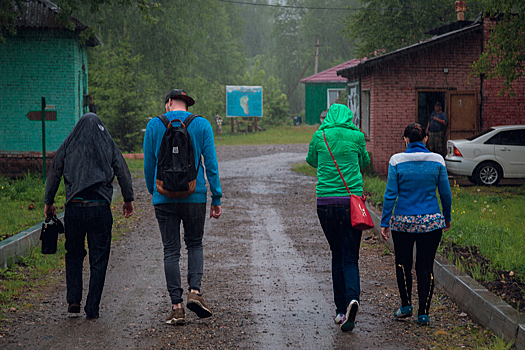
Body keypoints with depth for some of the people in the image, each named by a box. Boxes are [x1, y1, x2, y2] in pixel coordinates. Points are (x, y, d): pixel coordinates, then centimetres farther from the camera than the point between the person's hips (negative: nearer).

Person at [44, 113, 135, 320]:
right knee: (98, 260, 5)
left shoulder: (68, 146, 7)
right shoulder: (108, 146, 6)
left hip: (74, 208, 1)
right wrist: (128, 200, 11)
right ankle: (92, 309, 3)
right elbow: (123, 173, 3)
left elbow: (54, 174, 7)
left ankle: (73, 300, 4)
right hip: (100, 209, -1)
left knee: (74, 255, 17)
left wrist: (49, 202, 15)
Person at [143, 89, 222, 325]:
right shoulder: (202, 125, 1)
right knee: (195, 245, 16)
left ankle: (176, 306, 1)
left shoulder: (154, 126, 1)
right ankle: (195, 290, -4)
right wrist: (217, 198, 3)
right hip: (195, 196, 0)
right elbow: (211, 164, -1)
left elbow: (148, 165, 5)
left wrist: (153, 192, 19)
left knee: (171, 251, 4)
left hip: (164, 197, 0)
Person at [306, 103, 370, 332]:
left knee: (337, 255, 14)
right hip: (351, 201, -1)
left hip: (326, 202, 1)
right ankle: (352, 298, -26)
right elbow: (364, 162, 18)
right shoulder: (356, 136, 2)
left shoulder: (320, 136, 3)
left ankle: (341, 310, 14)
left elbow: (311, 161, 22)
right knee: (350, 257, 1)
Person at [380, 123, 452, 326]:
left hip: (403, 221, -1)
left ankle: (406, 305, 17)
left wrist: (385, 222, 0)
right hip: (431, 222, 1)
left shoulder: (397, 161, -6)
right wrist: (447, 218, 18)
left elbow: (390, 194, -6)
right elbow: (445, 193, 3)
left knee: (403, 263, 18)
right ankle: (423, 313, 7)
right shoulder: (437, 161, -2)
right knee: (426, 266, 7)